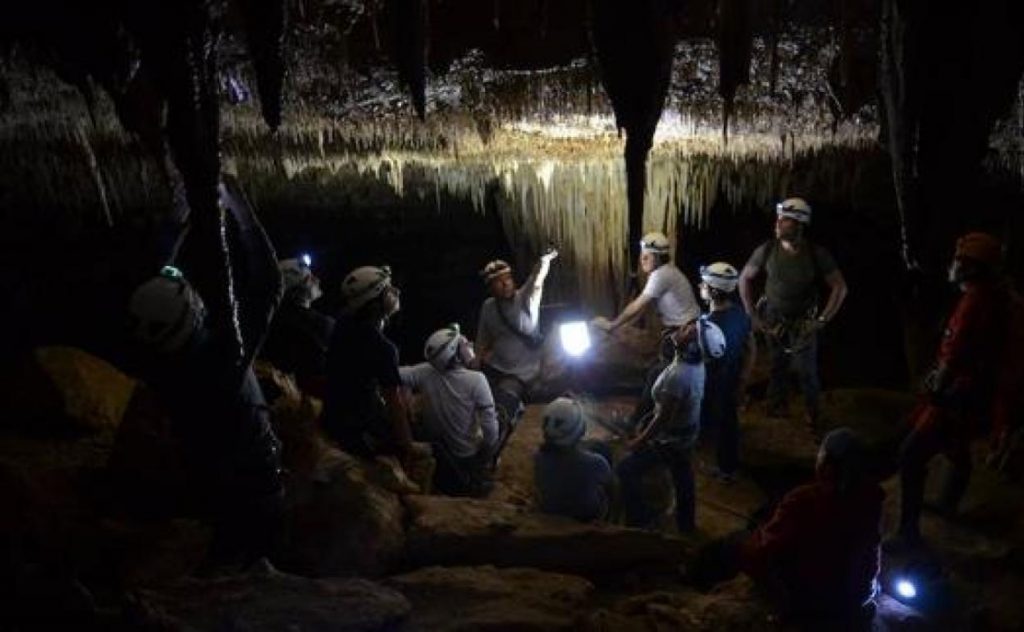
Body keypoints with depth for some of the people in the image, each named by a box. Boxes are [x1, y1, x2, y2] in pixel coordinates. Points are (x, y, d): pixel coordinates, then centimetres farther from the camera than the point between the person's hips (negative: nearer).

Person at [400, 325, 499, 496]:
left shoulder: (425, 373, -20)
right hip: (468, 454, -5)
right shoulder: (476, 380, -28)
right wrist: (490, 455, -10)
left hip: (436, 450, 5)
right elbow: (489, 423, -26)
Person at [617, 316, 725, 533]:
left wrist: (639, 441, -16)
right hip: (687, 433, 8)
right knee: (682, 477, 26)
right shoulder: (695, 364, -12)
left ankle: (639, 522, 19)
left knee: (626, 471, 6)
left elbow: (663, 418, -28)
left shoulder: (678, 376, -38)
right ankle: (686, 525, 45)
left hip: (670, 440, -8)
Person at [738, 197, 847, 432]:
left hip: (803, 323, -1)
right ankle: (776, 404, 38)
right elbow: (745, 278, 0)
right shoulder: (767, 250, -14)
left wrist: (822, 320, -12)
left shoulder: (817, 254, -18)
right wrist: (752, 314, -2)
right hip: (772, 321, 1)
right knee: (777, 366, 15)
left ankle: (813, 413, 27)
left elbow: (840, 288, -10)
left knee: (807, 371, 4)